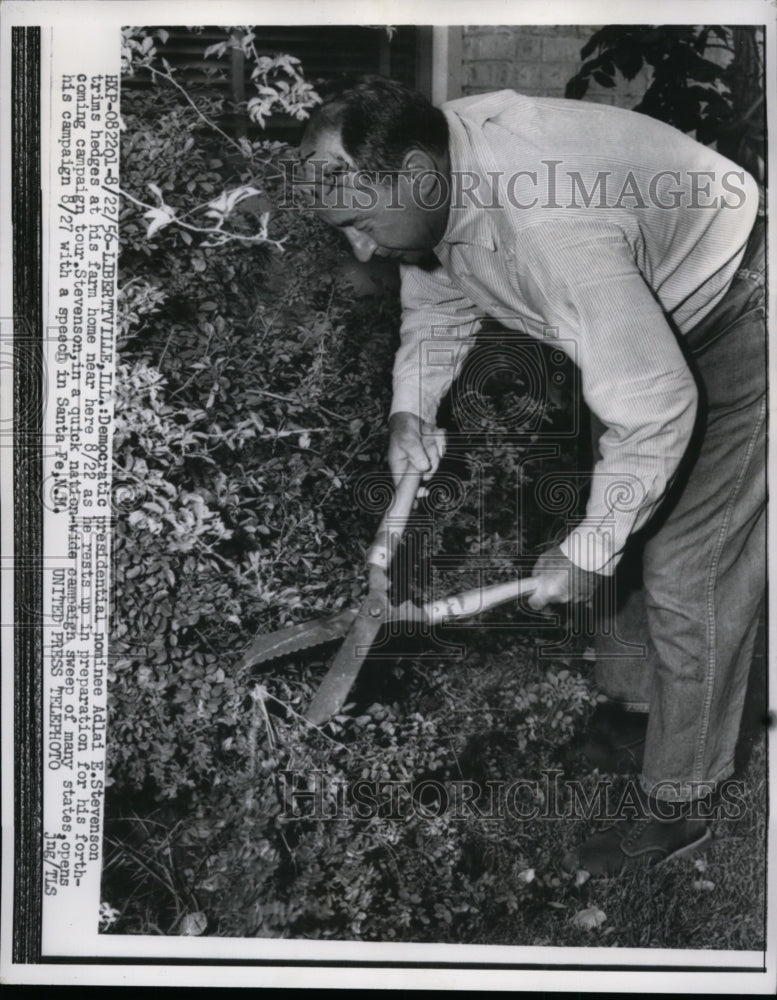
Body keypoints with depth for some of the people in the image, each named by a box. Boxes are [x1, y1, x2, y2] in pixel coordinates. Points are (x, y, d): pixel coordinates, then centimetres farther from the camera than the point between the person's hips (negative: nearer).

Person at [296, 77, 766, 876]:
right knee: (621, 520, 17)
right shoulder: (432, 174, -14)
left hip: (730, 313, -9)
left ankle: (675, 808, 10)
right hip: (644, 310, 9)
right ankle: (630, 707, 38)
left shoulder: (551, 228, -41)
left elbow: (656, 409, -37)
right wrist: (410, 408, -10)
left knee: (688, 575, -6)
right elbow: (437, 298, 6)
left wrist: (586, 555, -26)